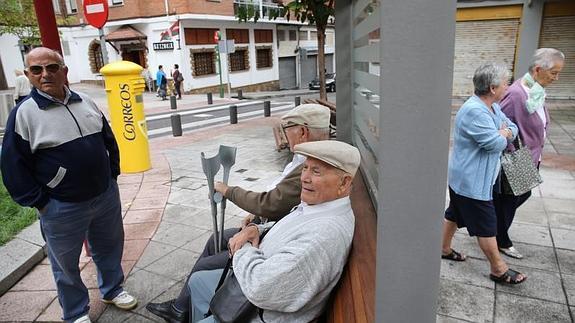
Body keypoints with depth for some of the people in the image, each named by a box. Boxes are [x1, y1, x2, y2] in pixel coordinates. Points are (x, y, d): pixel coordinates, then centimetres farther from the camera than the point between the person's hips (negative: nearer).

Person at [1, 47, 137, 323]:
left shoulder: (85, 102, 3)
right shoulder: (24, 113, -11)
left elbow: (109, 140, 13)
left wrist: (112, 175, 9)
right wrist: (39, 203, -10)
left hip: (106, 195, 5)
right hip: (62, 207, -4)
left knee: (110, 248, 21)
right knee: (66, 264, 14)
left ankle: (112, 290, 46)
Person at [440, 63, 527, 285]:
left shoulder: (492, 107, 8)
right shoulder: (475, 111, -26)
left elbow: (512, 129, 13)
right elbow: (495, 144, -27)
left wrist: (504, 133, -9)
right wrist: (503, 135, -5)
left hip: (465, 179, 10)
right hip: (472, 181, -10)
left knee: (454, 214, 21)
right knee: (486, 225, 2)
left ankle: (444, 249, 37)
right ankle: (499, 270, 16)